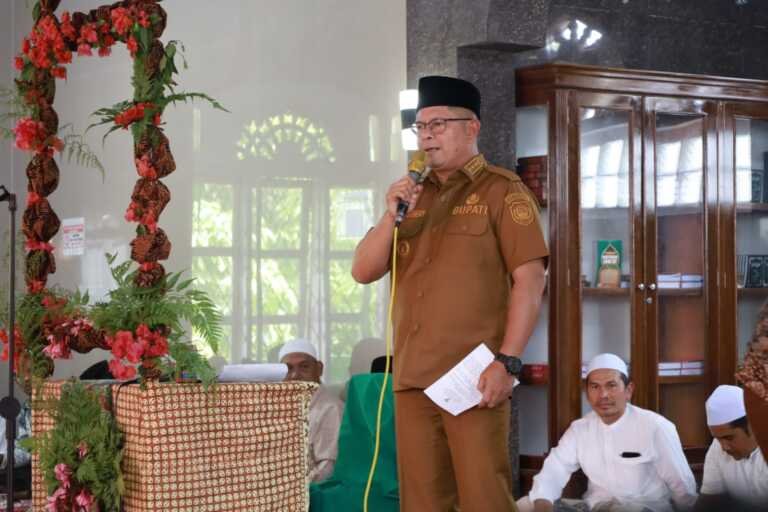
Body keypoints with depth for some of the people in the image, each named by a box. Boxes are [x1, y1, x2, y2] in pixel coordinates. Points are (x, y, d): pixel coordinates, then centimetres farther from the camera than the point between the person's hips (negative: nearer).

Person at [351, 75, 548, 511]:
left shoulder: (501, 190, -1)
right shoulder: (412, 195, 17)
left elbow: (530, 280, -9)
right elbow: (363, 272, 12)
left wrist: (508, 362, -16)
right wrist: (392, 216, -4)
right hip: (411, 378, 6)